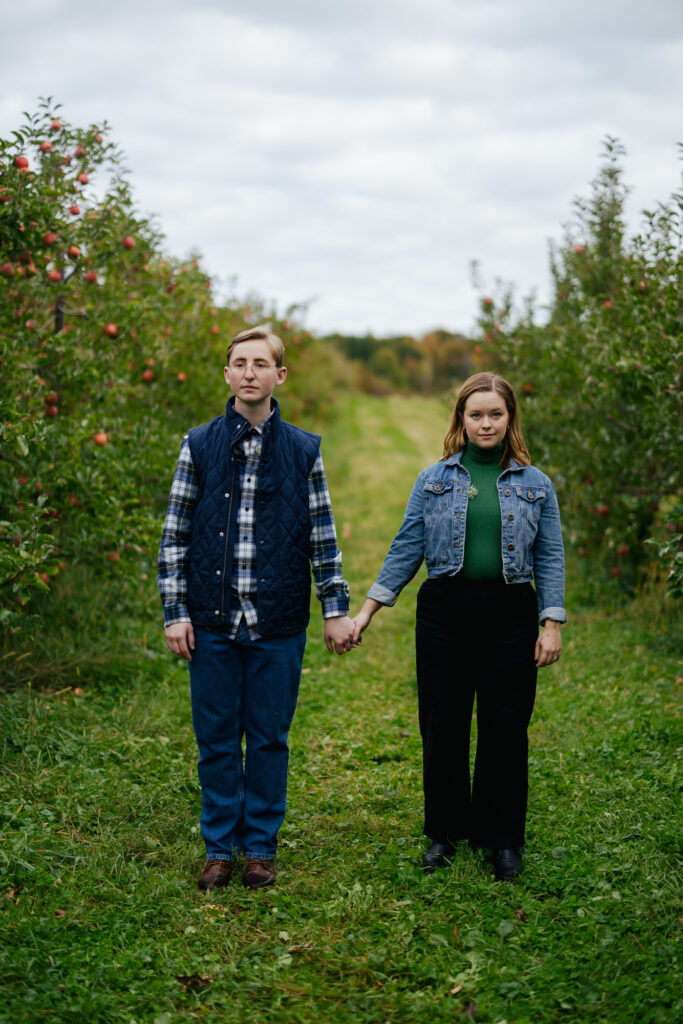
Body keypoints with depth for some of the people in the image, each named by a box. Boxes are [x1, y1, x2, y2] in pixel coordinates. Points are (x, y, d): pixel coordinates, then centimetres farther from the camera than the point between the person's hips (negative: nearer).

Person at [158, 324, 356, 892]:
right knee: (216, 739, 7)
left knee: (270, 738, 7)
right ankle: (221, 847, 21)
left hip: (279, 625, 0)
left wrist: (337, 610, 6)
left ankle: (261, 846, 21)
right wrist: (175, 612, -1)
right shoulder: (199, 446, 4)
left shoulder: (304, 451, 5)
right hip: (212, 622, 0)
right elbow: (175, 534, 4)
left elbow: (323, 537, 8)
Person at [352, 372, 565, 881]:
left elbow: (550, 558, 8)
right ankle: (445, 831, 21)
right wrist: (369, 608, 3)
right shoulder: (434, 480, 7)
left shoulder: (535, 484, 7)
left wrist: (552, 623, 0)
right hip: (446, 610, 0)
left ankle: (503, 839, 18)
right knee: (442, 727, 4)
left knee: (505, 730, 3)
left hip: (510, 614, 0)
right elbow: (407, 548, 8)